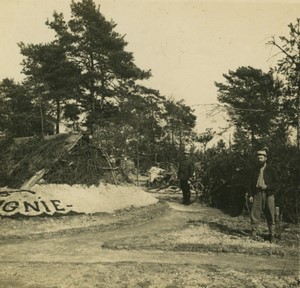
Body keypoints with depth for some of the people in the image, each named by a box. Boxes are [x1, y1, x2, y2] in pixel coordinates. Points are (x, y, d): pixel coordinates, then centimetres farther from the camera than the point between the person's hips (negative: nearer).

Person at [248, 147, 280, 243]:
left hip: (268, 194, -2)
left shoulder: (271, 170, 4)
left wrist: (267, 186, -12)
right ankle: (253, 234, 1)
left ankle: (272, 235, 14)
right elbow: (252, 183, 15)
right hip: (257, 194, 2)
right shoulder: (256, 170, 13)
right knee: (254, 214, -5)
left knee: (270, 216, 3)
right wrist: (251, 195, 5)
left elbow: (276, 183, 3)